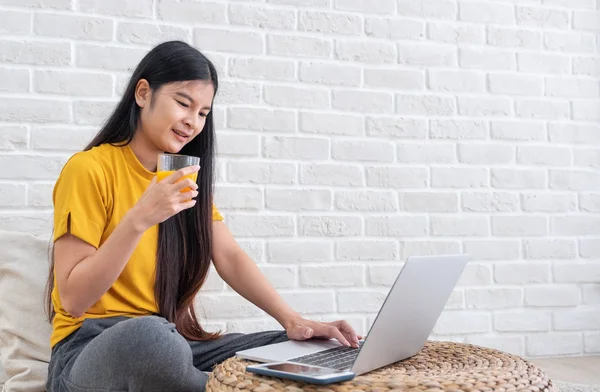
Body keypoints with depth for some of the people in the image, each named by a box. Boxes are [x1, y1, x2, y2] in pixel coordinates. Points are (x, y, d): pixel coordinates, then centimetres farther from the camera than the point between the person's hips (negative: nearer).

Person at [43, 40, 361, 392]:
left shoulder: (185, 178, 11)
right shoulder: (89, 169, -10)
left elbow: (231, 258, 0)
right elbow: (73, 299, -14)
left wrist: (294, 321, -14)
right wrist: (138, 219, -26)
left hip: (173, 343, 4)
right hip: (92, 349, -4)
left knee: (304, 349, -16)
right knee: (148, 335, -38)